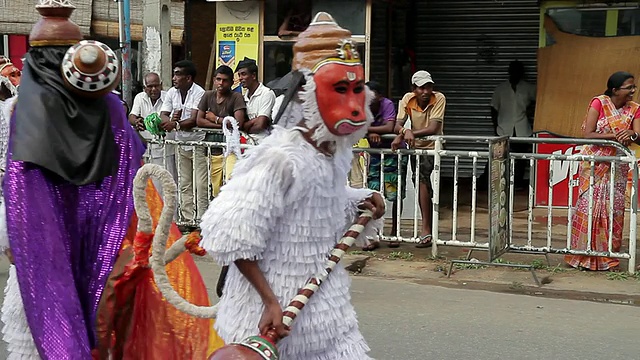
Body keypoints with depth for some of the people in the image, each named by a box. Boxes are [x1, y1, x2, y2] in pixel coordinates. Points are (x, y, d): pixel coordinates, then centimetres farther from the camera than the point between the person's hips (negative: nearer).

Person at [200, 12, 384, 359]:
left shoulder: (337, 152, 2)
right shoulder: (283, 158, -24)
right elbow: (231, 235, -25)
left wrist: (361, 201, 2)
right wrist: (270, 301, -24)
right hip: (272, 315, -8)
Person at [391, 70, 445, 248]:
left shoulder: (439, 99, -20)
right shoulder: (407, 99, -11)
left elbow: (433, 128, -29)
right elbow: (398, 125, -20)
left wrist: (412, 133, -41)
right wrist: (404, 131, -42)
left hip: (432, 146, -5)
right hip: (415, 146, 5)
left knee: (422, 177, -26)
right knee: (423, 186, 13)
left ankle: (426, 230, -28)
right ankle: (429, 229, 29)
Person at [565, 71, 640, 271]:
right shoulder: (599, 103, -9)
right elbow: (588, 135, -15)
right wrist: (615, 136, -24)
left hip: (618, 167, 4)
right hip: (594, 164, -4)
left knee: (614, 210, 4)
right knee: (588, 207, -3)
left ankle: (608, 258, 11)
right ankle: (584, 257, 5)